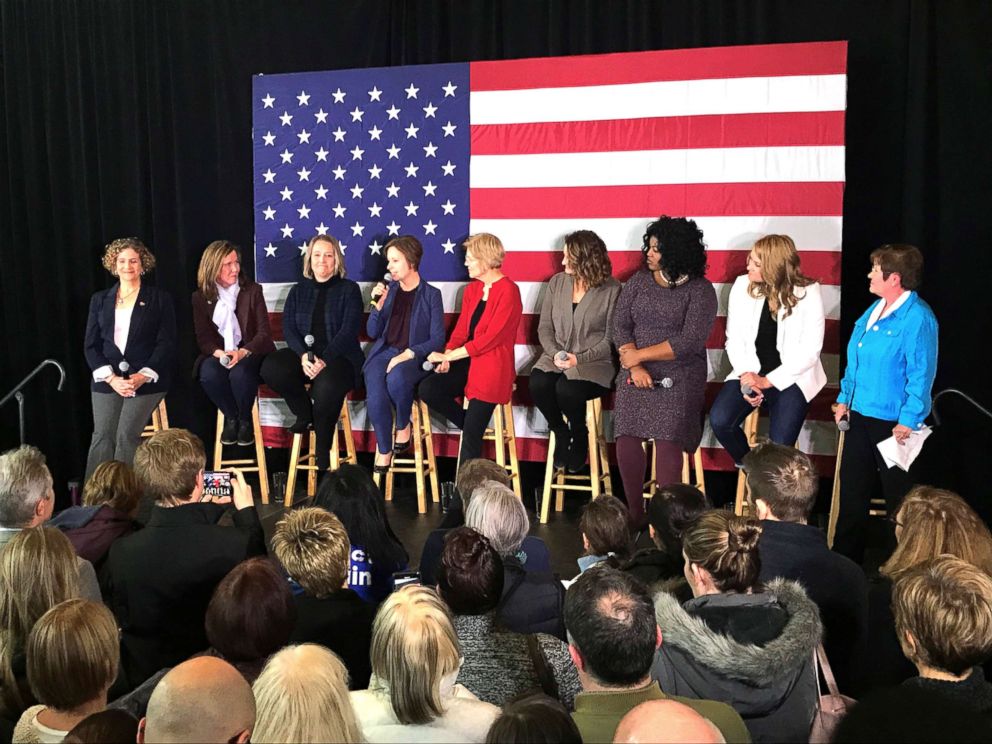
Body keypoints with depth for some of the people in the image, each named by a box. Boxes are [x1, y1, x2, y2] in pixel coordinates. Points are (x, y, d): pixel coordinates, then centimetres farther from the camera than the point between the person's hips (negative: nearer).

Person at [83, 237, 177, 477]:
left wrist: (142, 377, -14)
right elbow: (91, 345, 9)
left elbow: (166, 344, -1)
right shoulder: (100, 300, 15)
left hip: (146, 380, -3)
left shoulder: (160, 299, 6)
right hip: (108, 379, 3)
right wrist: (111, 378, -7)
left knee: (127, 434, -18)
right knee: (103, 436, -12)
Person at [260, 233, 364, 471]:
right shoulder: (298, 291, 16)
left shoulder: (349, 289, 5)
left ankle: (322, 451, -17)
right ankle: (305, 413, -3)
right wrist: (303, 356, -17)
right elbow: (288, 328, 5)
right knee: (271, 367, -28)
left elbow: (349, 330, -7)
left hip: (339, 356, -4)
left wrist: (324, 360, -22)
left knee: (327, 386, -38)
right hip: (304, 355, 4)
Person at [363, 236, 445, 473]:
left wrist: (407, 354, -17)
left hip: (414, 357, -3)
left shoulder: (431, 294, 2)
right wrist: (378, 305, -2)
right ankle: (384, 451, -11)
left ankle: (403, 426, -9)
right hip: (383, 353, 3)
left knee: (396, 378, -38)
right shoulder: (388, 291, 14)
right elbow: (372, 333, 15)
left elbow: (437, 339, -3)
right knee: (375, 395, -29)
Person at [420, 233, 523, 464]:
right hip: (467, 362, 7)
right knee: (427, 389, -18)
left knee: (471, 437, -12)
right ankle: (472, 424, 1)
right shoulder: (472, 289, 13)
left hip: (492, 366, -7)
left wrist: (448, 355, -17)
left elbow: (490, 338, -17)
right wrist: (447, 357, -8)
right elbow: (461, 330, 12)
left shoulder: (508, 291, -12)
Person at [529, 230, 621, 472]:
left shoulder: (612, 290, -6)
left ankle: (579, 437, 2)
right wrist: (555, 353, -11)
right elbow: (545, 327, 8)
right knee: (538, 383, -27)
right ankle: (561, 433, 2)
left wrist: (579, 359, -18)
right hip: (556, 357, 4)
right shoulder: (557, 282, 8)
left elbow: (611, 339, -7)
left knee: (567, 389, -33)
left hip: (595, 362, -4)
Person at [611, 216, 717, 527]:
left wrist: (639, 355, -9)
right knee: (626, 437, -13)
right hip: (636, 373, 3)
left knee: (667, 440, -19)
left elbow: (689, 342, -12)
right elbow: (620, 325, 4)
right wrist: (635, 368, -10)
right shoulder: (638, 281, 10)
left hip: (678, 377, -3)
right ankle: (635, 514, -1)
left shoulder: (700, 290, -3)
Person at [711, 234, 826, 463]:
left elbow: (809, 351, -11)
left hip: (792, 378, -2)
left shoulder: (808, 293, -10)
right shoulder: (742, 286, -2)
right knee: (719, 420, -23)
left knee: (779, 446, -21)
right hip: (750, 373, 3)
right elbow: (734, 339, 2)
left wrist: (767, 381, -18)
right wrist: (745, 375, -15)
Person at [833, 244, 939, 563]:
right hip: (860, 416, 8)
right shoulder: (874, 311, 10)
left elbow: (921, 374, -19)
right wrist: (844, 399, 13)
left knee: (898, 496, 6)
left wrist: (908, 421, -21)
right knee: (851, 490, 15)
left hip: (892, 423, -8)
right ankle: (845, 558, 28)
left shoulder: (917, 318, -16)